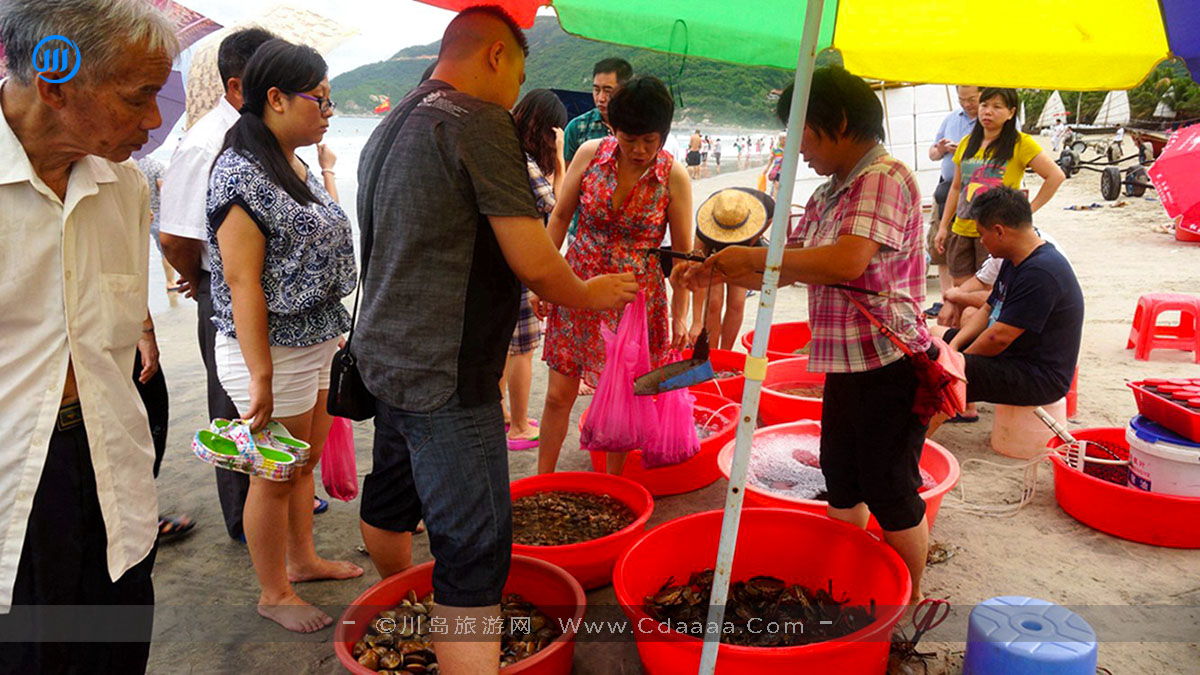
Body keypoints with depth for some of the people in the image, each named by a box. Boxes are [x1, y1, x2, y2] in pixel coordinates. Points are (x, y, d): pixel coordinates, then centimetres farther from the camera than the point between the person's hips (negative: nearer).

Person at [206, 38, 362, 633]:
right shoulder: (241, 173, -18)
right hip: (271, 351, -9)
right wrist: (261, 377, -23)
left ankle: (302, 559, 40)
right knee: (275, 476, 6)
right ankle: (273, 594, 24)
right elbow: (243, 283, -22)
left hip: (315, 342, 9)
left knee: (305, 460, 21)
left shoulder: (297, 166, 10)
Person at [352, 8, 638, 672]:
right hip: (445, 376, -10)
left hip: (386, 355, 10)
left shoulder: (391, 126, 12)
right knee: (475, 552, -5)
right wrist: (588, 294, -1)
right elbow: (533, 262, -19)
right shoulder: (479, 123, -16)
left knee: (389, 501, 27)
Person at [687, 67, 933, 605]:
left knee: (889, 491, 4)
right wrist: (719, 272, 2)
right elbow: (789, 270, 14)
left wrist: (754, 256, -23)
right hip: (844, 364, 9)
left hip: (889, 364, -9)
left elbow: (847, 261, -31)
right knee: (841, 481, 19)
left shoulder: (885, 178, -16)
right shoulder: (828, 195, 13)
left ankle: (911, 599, 25)